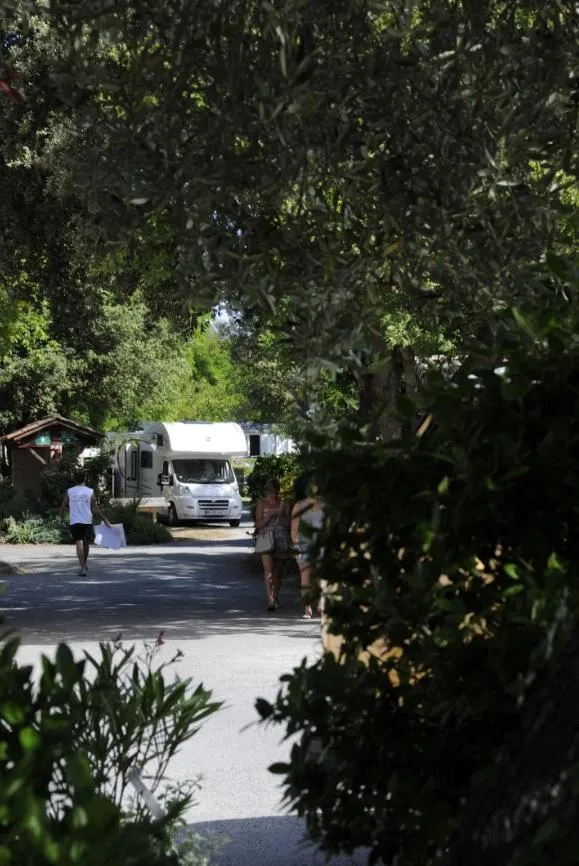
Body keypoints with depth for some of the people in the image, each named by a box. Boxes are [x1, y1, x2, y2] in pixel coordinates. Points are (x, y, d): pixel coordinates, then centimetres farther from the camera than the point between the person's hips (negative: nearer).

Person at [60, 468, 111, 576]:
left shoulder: (69, 492, 1)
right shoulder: (90, 491, 0)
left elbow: (63, 507, 5)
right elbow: (94, 509, -3)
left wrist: (62, 518, 23)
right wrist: (104, 519, 3)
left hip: (75, 522, -1)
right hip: (87, 522, 1)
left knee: (79, 544, -7)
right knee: (86, 543, 19)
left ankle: (83, 567, -21)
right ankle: (84, 564, 35)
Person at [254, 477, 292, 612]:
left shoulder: (284, 505, 9)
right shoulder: (262, 504, 5)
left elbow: (289, 525, 6)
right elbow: (258, 524, 0)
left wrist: (280, 516, -11)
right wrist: (270, 515, -13)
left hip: (281, 541, 2)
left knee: (278, 571, 10)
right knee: (268, 569, -17)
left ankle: (276, 598, 30)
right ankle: (270, 601, -24)